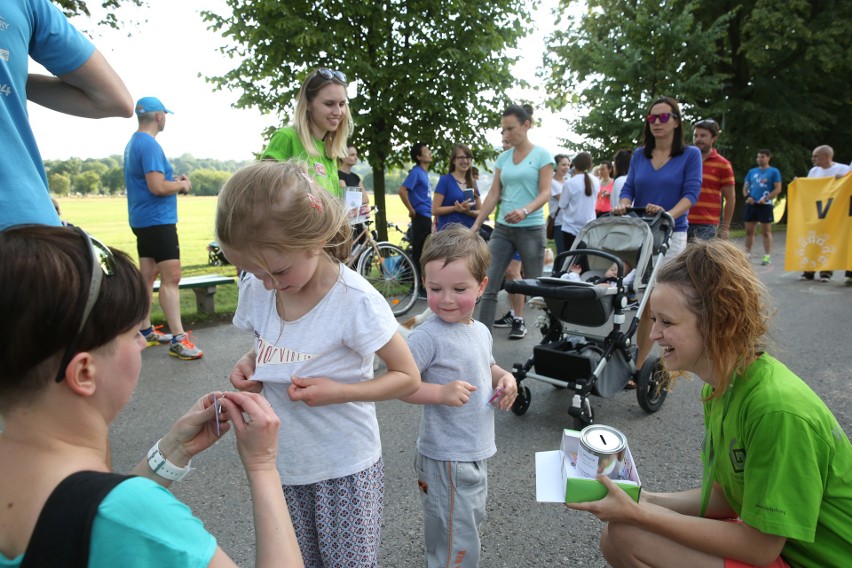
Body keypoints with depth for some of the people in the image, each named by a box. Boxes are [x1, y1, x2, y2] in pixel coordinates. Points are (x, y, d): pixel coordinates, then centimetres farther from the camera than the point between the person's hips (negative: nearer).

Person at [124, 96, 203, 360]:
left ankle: (145, 331, 23)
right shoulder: (150, 145, -15)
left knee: (147, 276, 14)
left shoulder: (133, 143, 15)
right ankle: (178, 340, -12)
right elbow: (157, 187, -22)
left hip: (142, 219, 10)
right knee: (171, 278, -11)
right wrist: (182, 184, -6)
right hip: (158, 220, -10)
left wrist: (173, 180, 14)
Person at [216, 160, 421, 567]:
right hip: (284, 462, 5)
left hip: (346, 468, -5)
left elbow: (408, 377, -14)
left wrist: (339, 391, -27)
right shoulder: (255, 289, -7)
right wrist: (249, 364, -10)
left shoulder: (357, 301, -24)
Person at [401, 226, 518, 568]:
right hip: (447, 460, -8)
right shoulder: (429, 336, -22)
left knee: (473, 524, 27)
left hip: (478, 453, 8)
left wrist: (504, 378, 0)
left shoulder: (481, 331, 2)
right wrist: (442, 393, -33)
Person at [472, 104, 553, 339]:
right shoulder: (503, 158, 12)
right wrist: (475, 226, 5)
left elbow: (545, 193, -9)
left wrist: (525, 210, -28)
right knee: (489, 286, -4)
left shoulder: (542, 155, -2)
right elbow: (493, 194, 11)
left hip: (531, 229, -4)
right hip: (502, 229, 5)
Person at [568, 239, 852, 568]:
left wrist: (637, 514, -21)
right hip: (766, 539, 7)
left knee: (628, 536, -19)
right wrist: (644, 501, -8)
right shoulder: (720, 387, -2)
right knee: (614, 540, -3)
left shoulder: (777, 408, -29)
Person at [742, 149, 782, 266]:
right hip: (751, 204, 5)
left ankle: (767, 256, 1)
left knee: (766, 231, -1)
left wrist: (766, 199, -17)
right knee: (749, 230, 7)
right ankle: (747, 254, 15)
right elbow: (745, 187, 16)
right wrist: (747, 197, -3)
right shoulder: (752, 171, 14)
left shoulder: (774, 172, 1)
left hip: (765, 205, -5)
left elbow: (778, 189, -5)